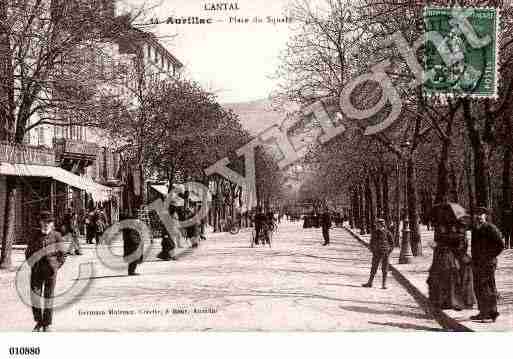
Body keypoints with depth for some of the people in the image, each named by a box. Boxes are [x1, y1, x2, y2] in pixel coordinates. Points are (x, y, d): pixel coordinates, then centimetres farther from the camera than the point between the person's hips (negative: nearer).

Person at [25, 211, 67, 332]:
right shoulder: (35, 235, 6)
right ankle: (38, 322, 12)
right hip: (36, 271, 2)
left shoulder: (56, 236, 1)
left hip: (50, 271, -1)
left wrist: (55, 267, -4)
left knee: (48, 297, 4)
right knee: (35, 294, -5)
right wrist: (32, 264, 4)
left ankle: (46, 325, 13)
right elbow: (28, 252, 15)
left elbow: (62, 255, 5)